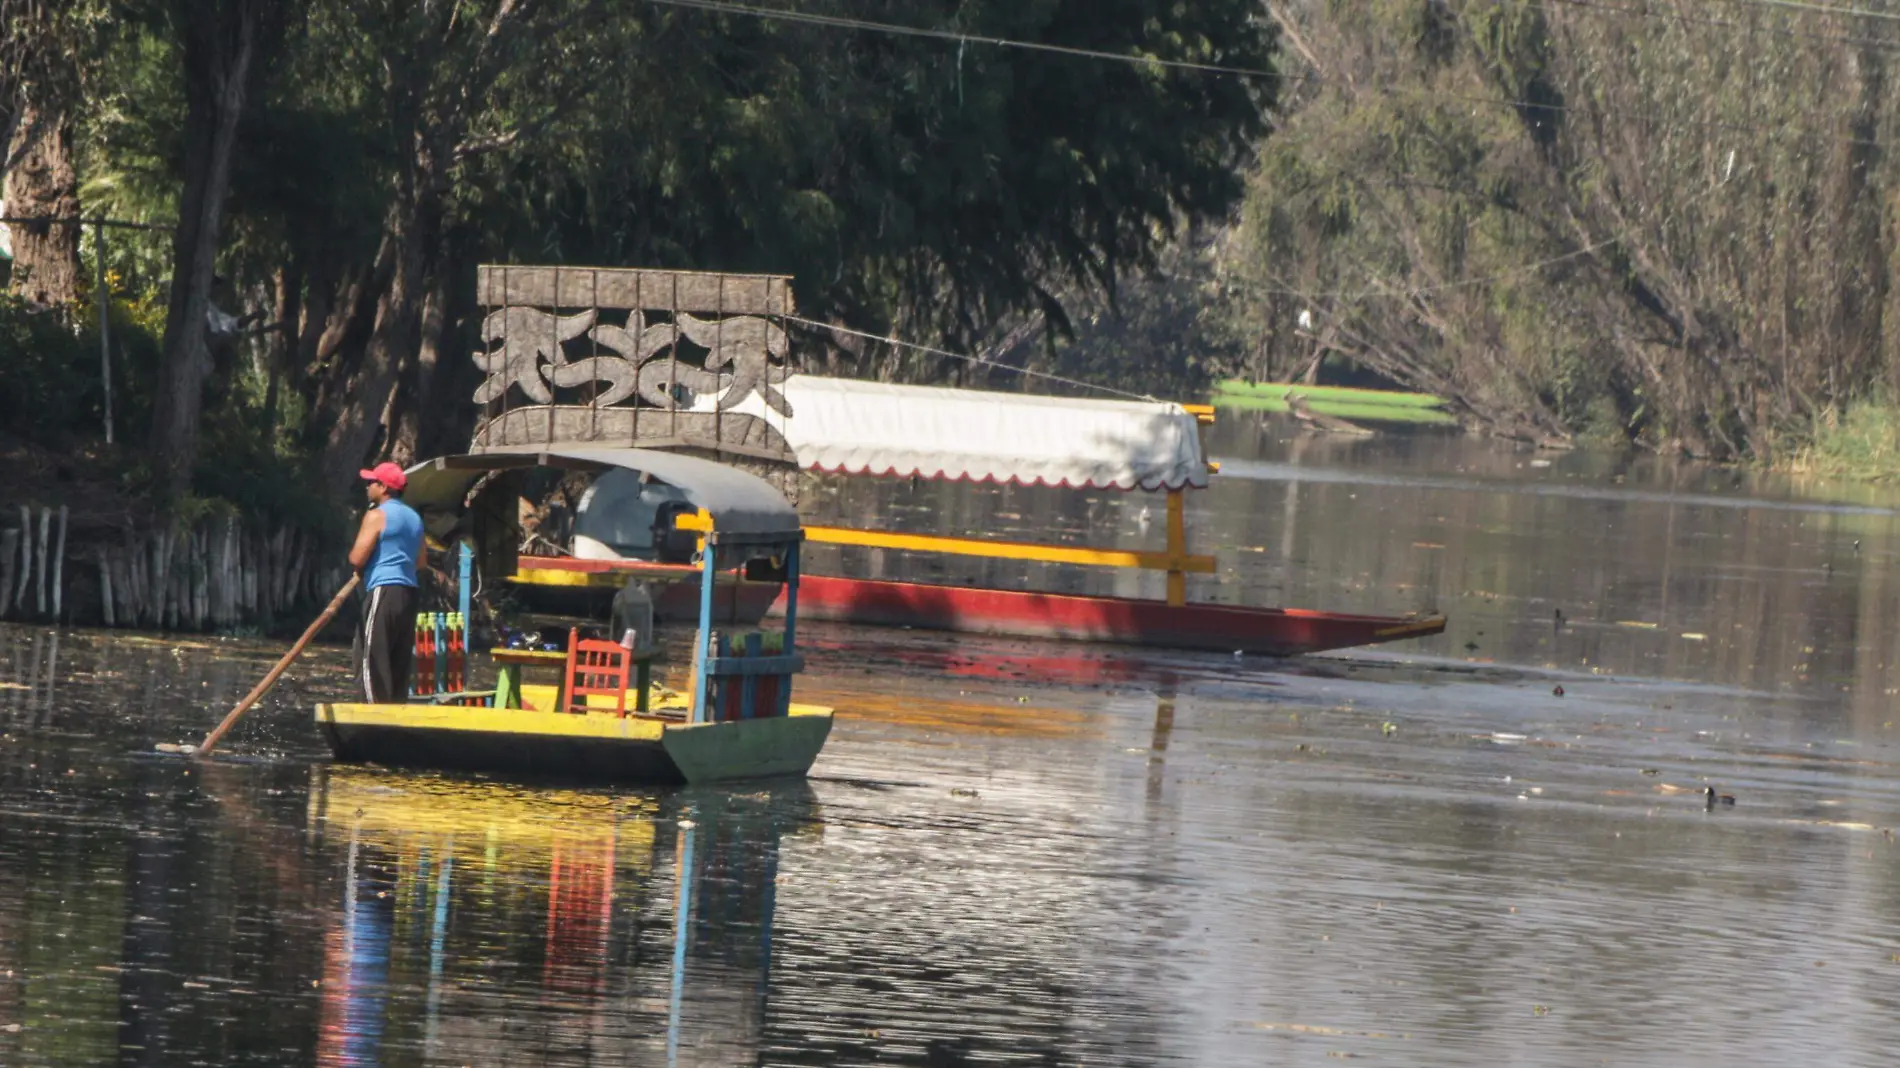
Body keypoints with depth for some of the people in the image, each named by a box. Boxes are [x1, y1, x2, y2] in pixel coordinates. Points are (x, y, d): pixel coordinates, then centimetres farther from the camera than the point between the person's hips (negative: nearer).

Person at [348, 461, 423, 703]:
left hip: (383, 593, -8)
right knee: (399, 663, 9)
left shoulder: (377, 516, -8)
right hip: (409, 593, 8)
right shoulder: (414, 518, 18)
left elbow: (357, 558, -12)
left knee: (371, 660, -8)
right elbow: (420, 561, 24)